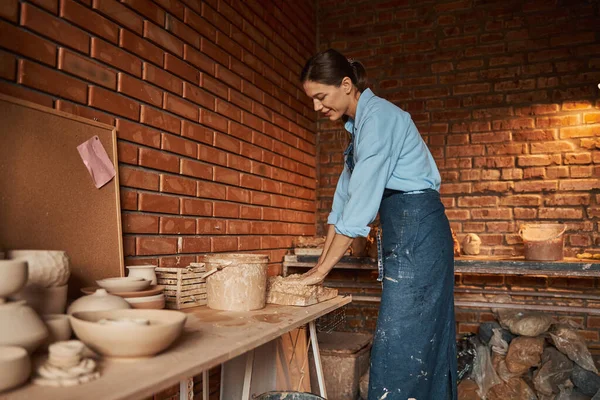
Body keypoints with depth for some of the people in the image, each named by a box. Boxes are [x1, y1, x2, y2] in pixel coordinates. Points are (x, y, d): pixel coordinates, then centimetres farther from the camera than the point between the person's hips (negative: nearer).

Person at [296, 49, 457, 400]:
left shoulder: (378, 115, -13)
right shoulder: (360, 124, 15)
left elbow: (362, 200, -19)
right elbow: (346, 197, 14)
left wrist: (322, 270, -14)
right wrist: (320, 264, 10)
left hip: (418, 232, -9)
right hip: (403, 237, 9)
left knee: (403, 345, -4)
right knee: (421, 340, 14)